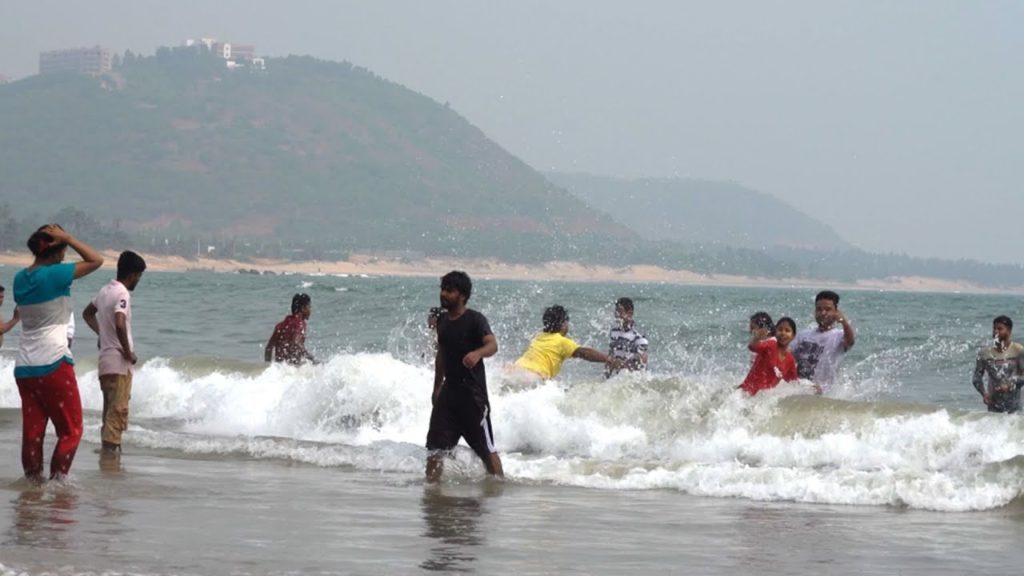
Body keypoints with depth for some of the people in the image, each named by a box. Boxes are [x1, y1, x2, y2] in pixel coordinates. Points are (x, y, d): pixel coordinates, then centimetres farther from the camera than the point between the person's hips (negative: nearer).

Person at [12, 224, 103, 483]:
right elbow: (96, 260, -6)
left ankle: (33, 481, 10)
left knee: (32, 431, 8)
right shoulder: (55, 275, -13)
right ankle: (56, 480, -2)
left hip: (24, 366, 7)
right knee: (70, 430, 3)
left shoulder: (20, 278, 6)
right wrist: (66, 238, -4)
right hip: (53, 362, -7)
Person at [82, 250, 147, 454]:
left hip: (105, 359, 9)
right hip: (119, 361, -9)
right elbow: (119, 324, -30)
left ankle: (107, 444, 19)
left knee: (109, 407, 15)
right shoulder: (122, 294, -17)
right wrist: (129, 353, -20)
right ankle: (110, 445, -8)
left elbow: (87, 313, 26)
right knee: (118, 408, -6)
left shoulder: (105, 291, 11)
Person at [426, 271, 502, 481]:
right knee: (435, 445, 2)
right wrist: (437, 388, 25)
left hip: (473, 392, -6)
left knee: (486, 448, 0)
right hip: (449, 391, 6)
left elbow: (492, 345, -28)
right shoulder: (442, 321, 10)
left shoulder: (475, 320, -12)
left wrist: (478, 353, -50)